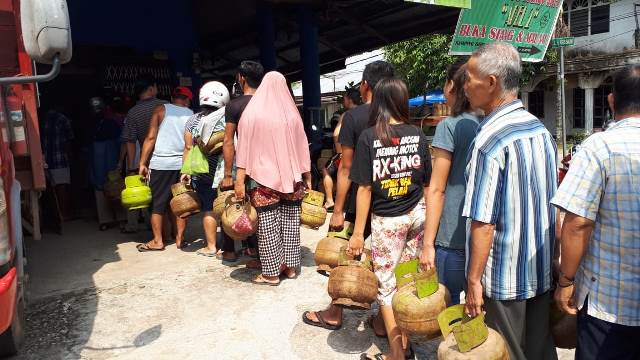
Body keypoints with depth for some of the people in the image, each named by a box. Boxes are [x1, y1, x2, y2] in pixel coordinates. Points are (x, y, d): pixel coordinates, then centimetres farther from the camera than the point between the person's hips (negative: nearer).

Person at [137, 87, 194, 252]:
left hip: (161, 163, -2)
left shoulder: (161, 110, 2)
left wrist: (142, 163, -1)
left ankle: (157, 241, 11)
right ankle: (180, 239, 15)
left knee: (157, 203, 6)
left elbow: (151, 137, -4)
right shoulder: (191, 115, 7)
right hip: (183, 164, 2)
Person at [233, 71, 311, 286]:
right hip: (291, 178, 4)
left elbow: (245, 149, -7)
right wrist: (307, 177, 18)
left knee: (268, 226, 2)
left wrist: (239, 181, -6)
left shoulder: (252, 112, -3)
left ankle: (272, 273, 8)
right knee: (290, 222, 10)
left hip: (264, 178, -3)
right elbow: (302, 148, 10)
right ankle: (291, 266, 19)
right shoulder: (292, 114, 6)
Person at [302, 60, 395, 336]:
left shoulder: (354, 116, -11)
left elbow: (346, 168, -13)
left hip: (360, 202, -4)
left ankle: (334, 314, 29)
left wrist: (338, 210, -8)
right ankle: (383, 320, 24)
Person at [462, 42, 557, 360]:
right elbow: (549, 204, 11)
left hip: (503, 275, -7)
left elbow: (484, 223, -23)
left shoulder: (490, 140, -22)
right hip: (542, 270, 7)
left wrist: (474, 280, -14)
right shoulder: (541, 129, 3)